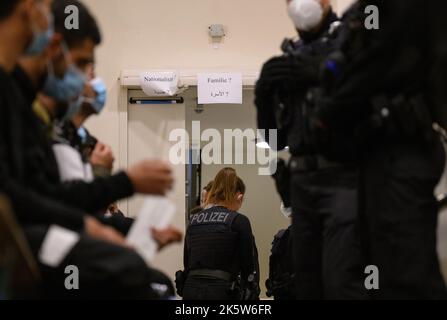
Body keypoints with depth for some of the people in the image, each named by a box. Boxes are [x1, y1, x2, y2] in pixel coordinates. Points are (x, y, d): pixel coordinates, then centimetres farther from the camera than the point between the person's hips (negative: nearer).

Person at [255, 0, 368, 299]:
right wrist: (263, 92, 1)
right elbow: (271, 127, 21)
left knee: (342, 281, -18)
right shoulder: (288, 57, 20)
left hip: (344, 176, -6)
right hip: (302, 182, 6)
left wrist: (320, 73, -18)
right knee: (308, 284, 6)